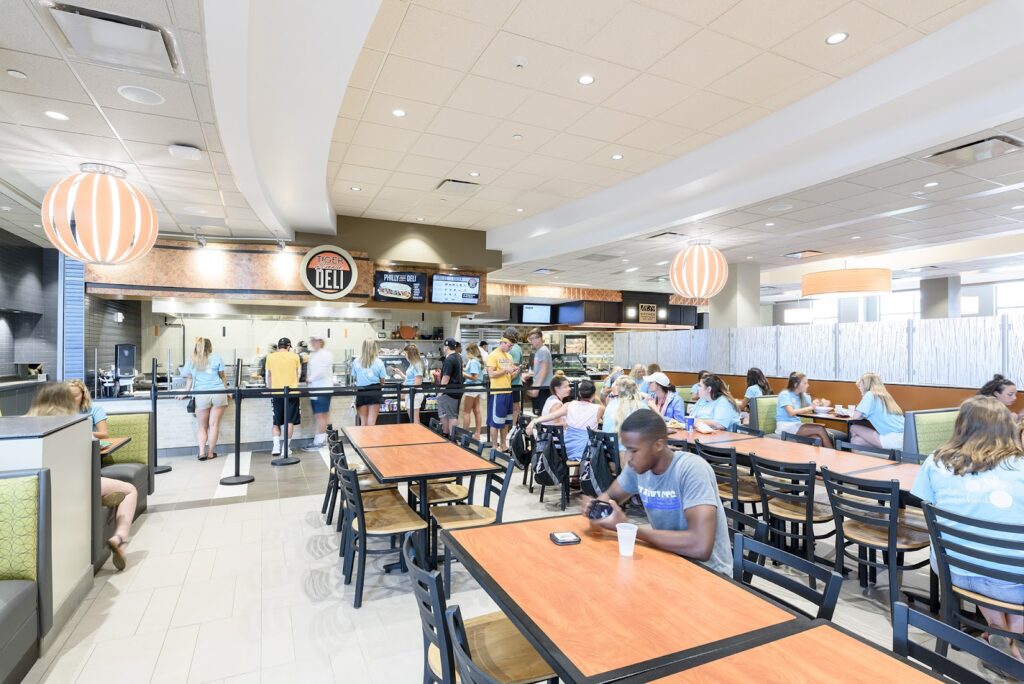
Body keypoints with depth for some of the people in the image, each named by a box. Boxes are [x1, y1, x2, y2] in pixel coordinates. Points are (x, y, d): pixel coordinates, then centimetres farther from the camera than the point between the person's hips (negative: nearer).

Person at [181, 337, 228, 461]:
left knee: (202, 426, 11)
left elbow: (189, 379, 16)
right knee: (214, 425, 3)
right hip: (218, 393, -1)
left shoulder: (191, 360, 12)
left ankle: (202, 451, -2)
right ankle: (211, 453, 6)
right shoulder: (217, 358, 7)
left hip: (201, 395, 1)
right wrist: (226, 390, 22)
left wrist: (185, 394, 28)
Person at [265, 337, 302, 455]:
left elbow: (268, 376, 12)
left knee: (277, 422, 12)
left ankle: (276, 447, 2)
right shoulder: (294, 356, 2)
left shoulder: (270, 357, 3)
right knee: (289, 421, 4)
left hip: (277, 393, 1)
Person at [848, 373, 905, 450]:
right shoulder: (884, 395, 20)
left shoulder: (870, 395, -4)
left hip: (893, 440, -8)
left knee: (853, 428, 0)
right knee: (856, 440, 8)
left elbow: (856, 416, -8)